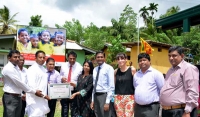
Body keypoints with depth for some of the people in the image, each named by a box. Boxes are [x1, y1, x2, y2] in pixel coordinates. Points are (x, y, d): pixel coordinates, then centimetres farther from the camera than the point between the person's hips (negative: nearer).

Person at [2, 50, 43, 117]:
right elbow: (19, 83, -20)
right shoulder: (8, 68, -17)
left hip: (18, 97, 9)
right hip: (10, 97, -9)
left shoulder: (16, 67, 11)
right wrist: (34, 92, -17)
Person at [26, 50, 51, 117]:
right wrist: (43, 95, -17)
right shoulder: (32, 69, -10)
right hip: (35, 99, -8)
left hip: (43, 99, 8)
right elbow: (31, 85, -18)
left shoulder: (44, 69, 14)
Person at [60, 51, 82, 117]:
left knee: (74, 111, 5)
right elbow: (60, 76, 13)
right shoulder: (63, 66, 3)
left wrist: (75, 84, -23)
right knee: (64, 111, 13)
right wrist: (61, 78, -11)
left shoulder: (79, 67, -5)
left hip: (74, 92, -3)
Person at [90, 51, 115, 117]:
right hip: (96, 96, 6)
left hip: (104, 96, -6)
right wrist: (92, 100, 12)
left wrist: (107, 102, -18)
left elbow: (111, 86, -14)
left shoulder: (109, 68, -9)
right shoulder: (95, 69, 11)